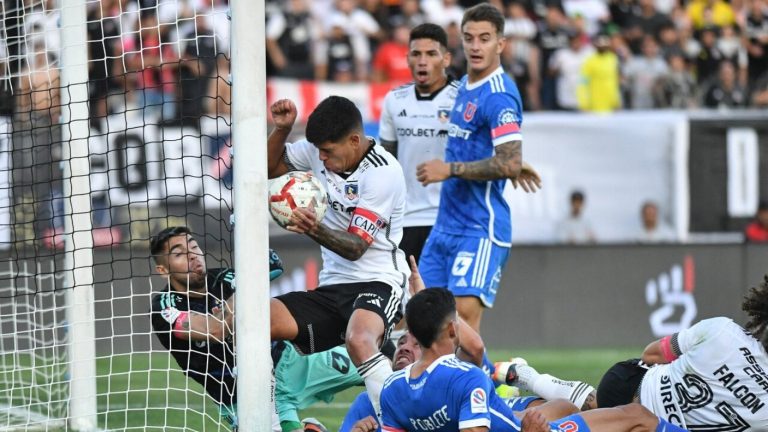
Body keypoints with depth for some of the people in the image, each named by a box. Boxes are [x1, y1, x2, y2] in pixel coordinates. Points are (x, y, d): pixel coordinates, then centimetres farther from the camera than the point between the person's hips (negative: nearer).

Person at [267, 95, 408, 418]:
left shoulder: (383, 172, -16)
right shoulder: (319, 150, 3)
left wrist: (315, 230, -39)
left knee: (358, 340, -39)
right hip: (332, 287, 7)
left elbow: (356, 246, -19)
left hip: (376, 282, -7)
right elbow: (270, 167, 20)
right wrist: (281, 129, 0)